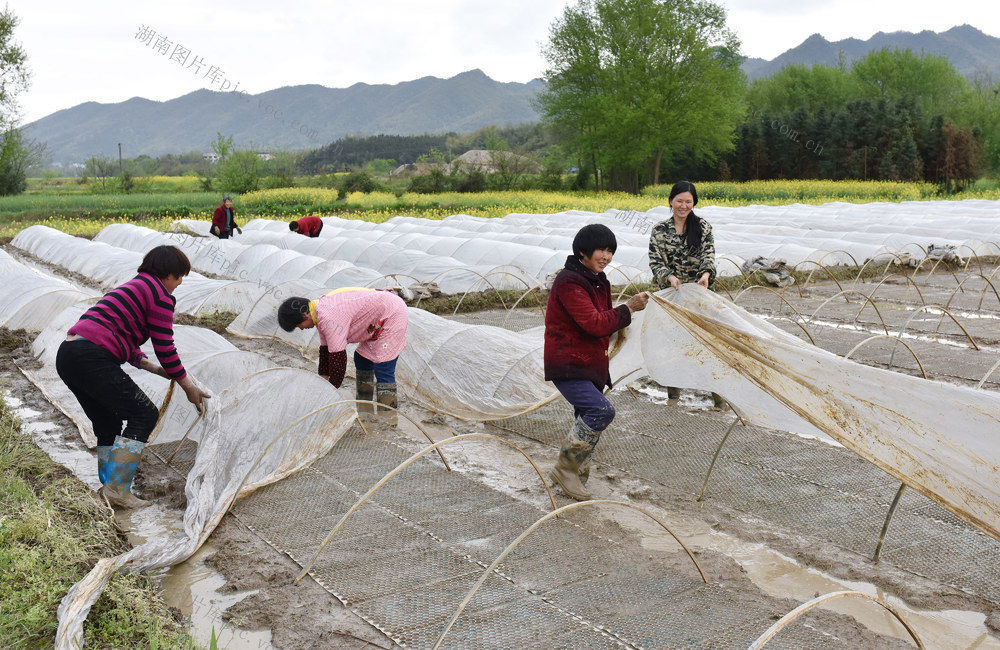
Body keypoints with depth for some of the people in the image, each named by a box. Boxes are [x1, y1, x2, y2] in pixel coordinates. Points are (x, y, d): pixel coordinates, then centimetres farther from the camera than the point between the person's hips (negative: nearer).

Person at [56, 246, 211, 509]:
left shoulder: (133, 287, 27)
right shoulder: (160, 295, -2)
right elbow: (165, 349, -1)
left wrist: (154, 368, 27)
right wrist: (189, 387, 9)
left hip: (66, 356, 10)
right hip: (92, 359, -10)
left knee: (107, 423, 19)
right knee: (144, 414, -3)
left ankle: (109, 487, 23)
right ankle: (117, 488, -7)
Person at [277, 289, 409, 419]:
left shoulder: (329, 318, -28)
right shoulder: (322, 314, 6)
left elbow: (338, 356, -27)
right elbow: (325, 349, 14)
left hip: (393, 315, -11)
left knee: (383, 369, -14)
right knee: (361, 359, 18)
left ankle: (388, 417, -7)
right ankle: (365, 412, 27)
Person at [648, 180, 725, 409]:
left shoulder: (703, 227, 2)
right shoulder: (660, 230, 2)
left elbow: (709, 255, -9)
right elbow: (655, 262, -5)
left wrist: (706, 274, -30)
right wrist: (669, 277, -25)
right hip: (673, 293, 1)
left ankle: (717, 391, 4)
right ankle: (673, 390, 22)